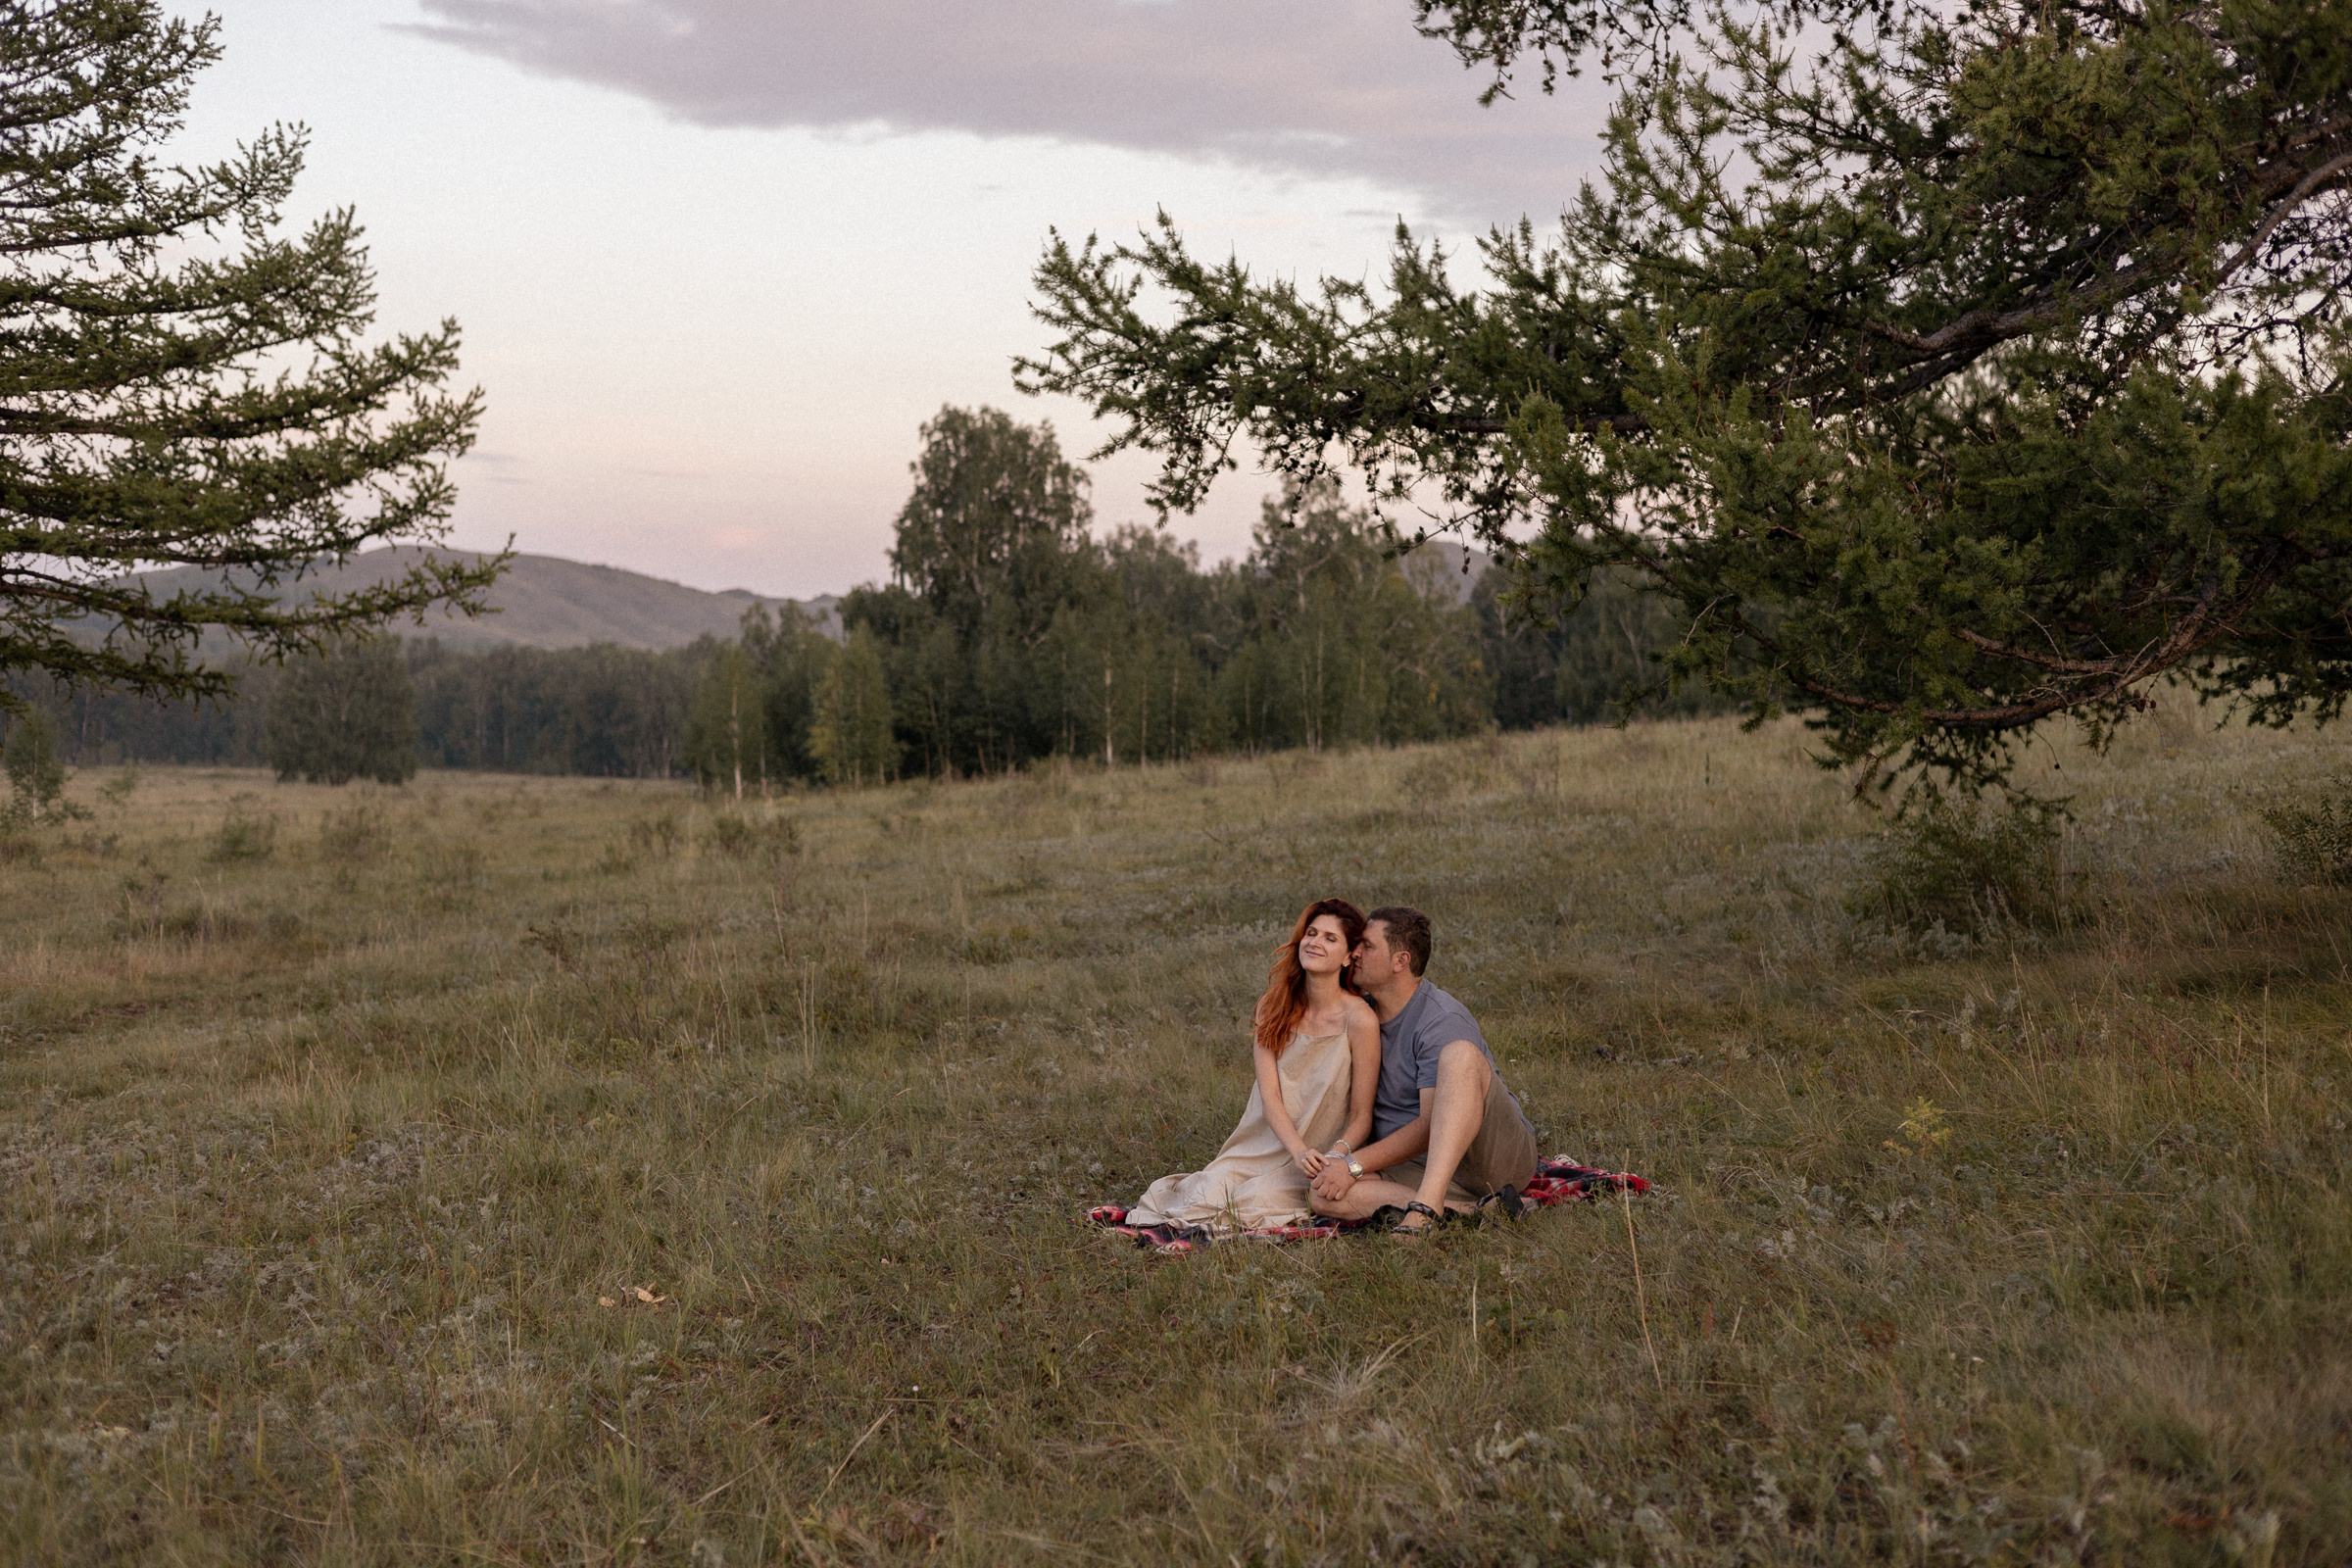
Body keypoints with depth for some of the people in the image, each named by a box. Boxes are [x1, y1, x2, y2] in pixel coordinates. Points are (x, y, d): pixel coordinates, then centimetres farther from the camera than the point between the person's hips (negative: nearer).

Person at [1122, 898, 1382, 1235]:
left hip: (1321, 1152, -3)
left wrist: (1336, 1156, -30)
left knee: (1257, 1200, -29)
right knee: (1210, 1191, -25)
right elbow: (1269, 1094, -8)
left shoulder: (1359, 1021, -12)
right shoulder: (1273, 1008, 1)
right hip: (1261, 1143, 3)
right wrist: (1299, 1151, -26)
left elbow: (1361, 1115, -8)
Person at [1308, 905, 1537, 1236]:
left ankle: (1427, 1205, -45)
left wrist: (1355, 1165, -23)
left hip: (1502, 1156, -6)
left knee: (1460, 1054, -34)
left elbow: (1431, 1125, -21)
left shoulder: (1443, 1021, -14)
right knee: (1326, 1195, -21)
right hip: (1418, 1167, 7)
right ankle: (1469, 1210, -28)